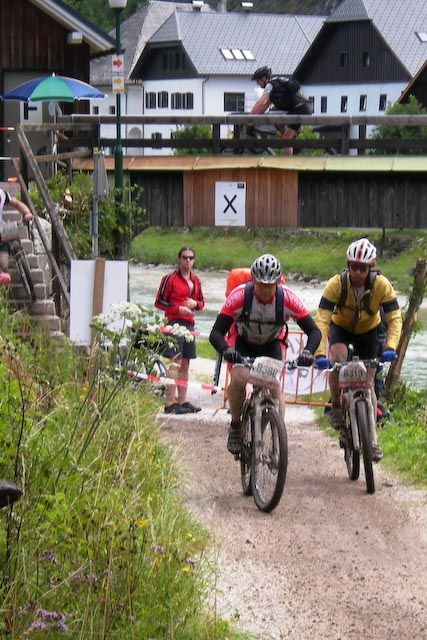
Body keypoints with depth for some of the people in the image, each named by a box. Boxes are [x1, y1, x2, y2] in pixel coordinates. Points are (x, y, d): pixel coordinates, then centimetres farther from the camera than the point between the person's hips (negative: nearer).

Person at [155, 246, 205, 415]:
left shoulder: (195, 280, 14)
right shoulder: (170, 279, -5)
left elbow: (201, 302, 22)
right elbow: (159, 302, -6)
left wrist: (195, 303, -1)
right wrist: (179, 308, -16)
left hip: (189, 324, 7)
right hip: (174, 323, -7)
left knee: (185, 364, 10)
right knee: (175, 363, -13)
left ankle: (182, 401, 16)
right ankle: (170, 403, -14)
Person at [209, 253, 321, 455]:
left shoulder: (287, 298, -28)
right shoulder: (240, 296, -31)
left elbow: (313, 331, -25)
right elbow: (216, 333, -32)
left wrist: (308, 352, -46)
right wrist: (226, 350, -54)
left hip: (271, 346, 1)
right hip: (243, 344, -1)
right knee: (239, 378, -26)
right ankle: (235, 427, -5)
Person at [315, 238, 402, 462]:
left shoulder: (382, 285, -29)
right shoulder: (336, 284, -32)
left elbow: (394, 318, -29)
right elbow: (322, 320, -35)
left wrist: (390, 347, -46)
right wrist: (320, 353, -47)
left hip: (368, 331, 1)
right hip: (340, 327, -1)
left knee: (368, 383, 0)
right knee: (337, 358, -32)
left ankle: (371, 437, 9)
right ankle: (336, 407, -13)